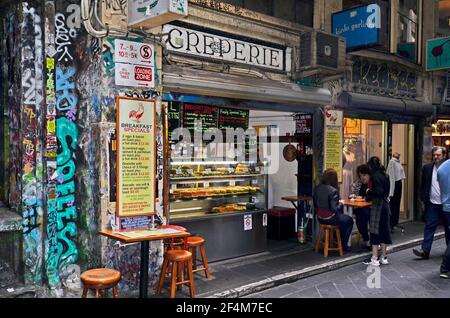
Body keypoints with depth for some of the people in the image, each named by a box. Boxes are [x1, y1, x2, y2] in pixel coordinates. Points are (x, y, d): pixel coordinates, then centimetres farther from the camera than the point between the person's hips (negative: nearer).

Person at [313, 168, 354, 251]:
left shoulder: (317, 188, -5)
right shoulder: (333, 191, -24)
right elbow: (335, 208, -24)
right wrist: (340, 204, -3)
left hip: (320, 218, 7)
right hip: (330, 219, -7)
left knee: (342, 217, 33)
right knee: (349, 221, 21)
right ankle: (343, 245, 28)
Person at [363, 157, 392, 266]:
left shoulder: (375, 176, -15)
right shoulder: (384, 175, 11)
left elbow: (379, 192, -22)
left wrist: (369, 191, -5)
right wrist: (369, 196, 15)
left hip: (377, 205, -8)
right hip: (385, 204, 8)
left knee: (375, 231, -2)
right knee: (384, 230, 13)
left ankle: (374, 259, 2)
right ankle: (384, 257, 21)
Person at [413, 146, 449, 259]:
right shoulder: (427, 168, 3)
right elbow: (423, 185, 8)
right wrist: (424, 198, 0)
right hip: (432, 203, 2)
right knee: (429, 227, -2)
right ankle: (425, 251, -4)